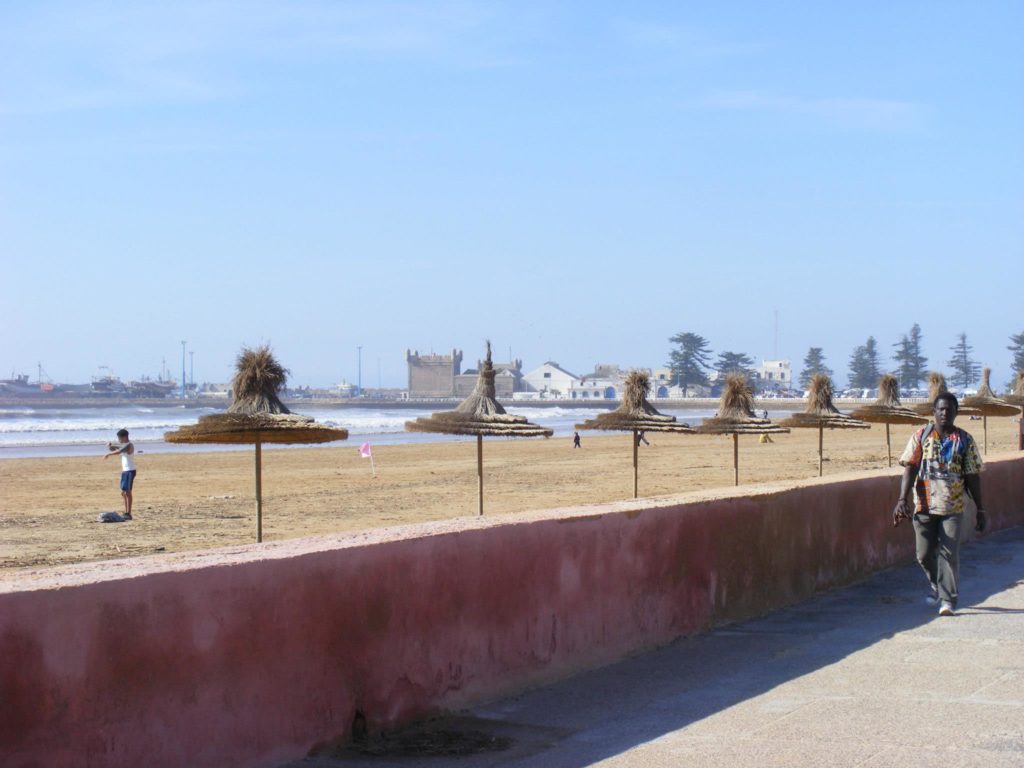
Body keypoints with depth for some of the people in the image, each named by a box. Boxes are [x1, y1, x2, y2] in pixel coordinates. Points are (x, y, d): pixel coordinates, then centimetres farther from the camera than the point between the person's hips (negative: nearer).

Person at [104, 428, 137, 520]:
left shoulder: (129, 445, -15)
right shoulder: (123, 445, 15)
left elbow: (118, 452, -30)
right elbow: (112, 449, 21)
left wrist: (108, 454, -18)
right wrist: (110, 446, -1)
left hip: (130, 471, -10)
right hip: (124, 471, 10)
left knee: (127, 492, -11)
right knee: (123, 493, 11)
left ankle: (129, 514, -11)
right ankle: (126, 512, 15)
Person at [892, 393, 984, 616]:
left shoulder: (964, 440, 5)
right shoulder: (921, 436, 4)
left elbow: (972, 477, 7)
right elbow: (910, 468, -1)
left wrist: (980, 510, 6)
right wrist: (903, 500, -13)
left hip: (952, 507, -1)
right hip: (924, 506, 1)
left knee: (949, 552, -8)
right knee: (924, 554, 6)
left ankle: (948, 600, -2)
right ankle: (936, 584, 34)